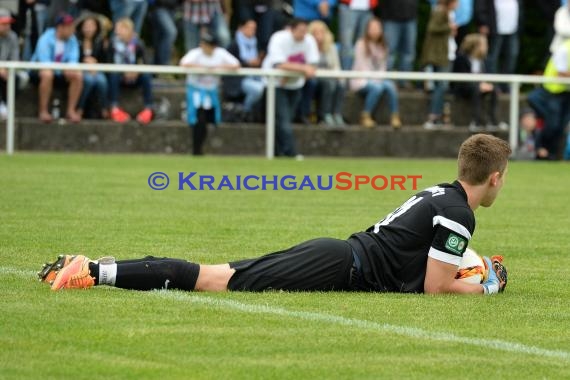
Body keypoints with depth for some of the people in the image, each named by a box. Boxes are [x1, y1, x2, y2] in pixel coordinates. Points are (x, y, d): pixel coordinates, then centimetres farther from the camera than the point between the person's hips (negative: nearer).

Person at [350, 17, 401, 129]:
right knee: (377, 87, -35)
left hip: (378, 79, 5)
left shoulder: (383, 47, 13)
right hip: (361, 81, -5)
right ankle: (365, 116, -21)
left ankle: (395, 116, -26)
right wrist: (373, 80, -19)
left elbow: (383, 66, 8)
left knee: (390, 85, -28)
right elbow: (361, 65, -10)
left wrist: (379, 78, -12)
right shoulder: (361, 44, -5)